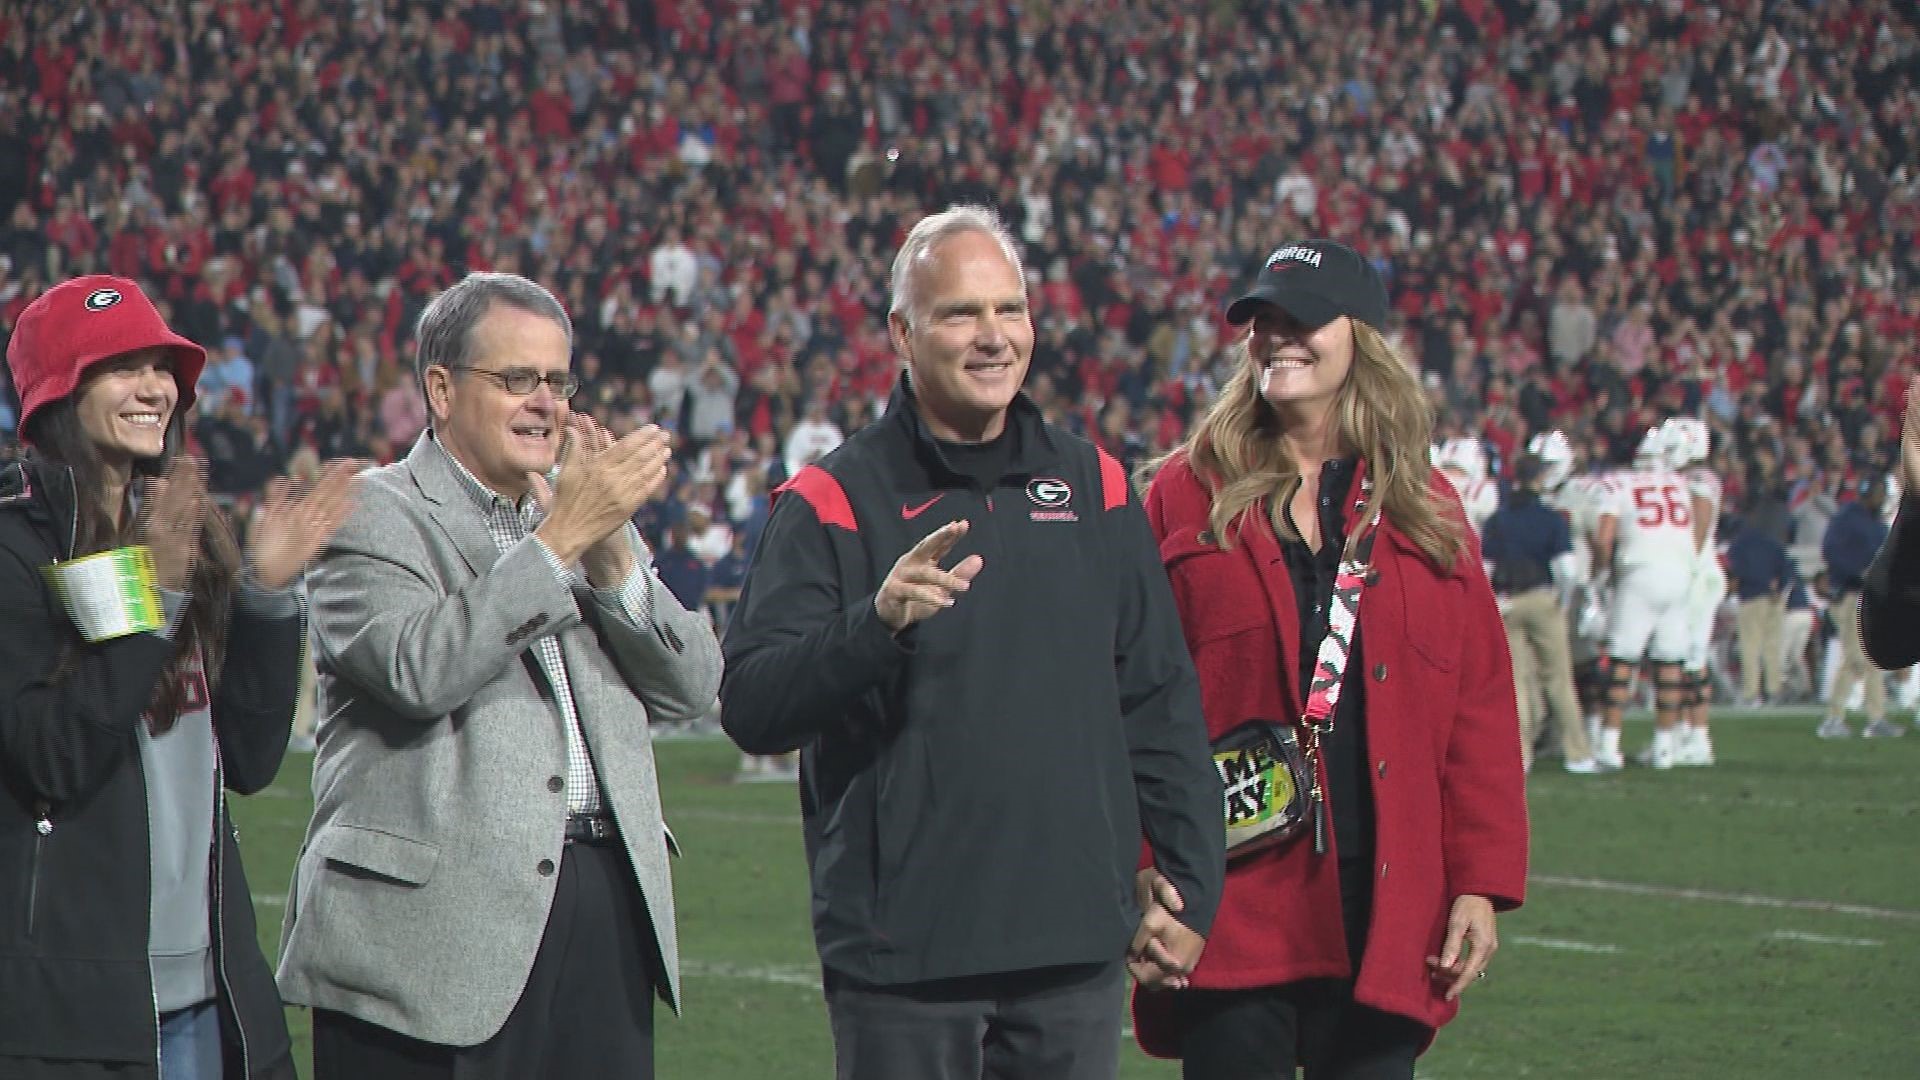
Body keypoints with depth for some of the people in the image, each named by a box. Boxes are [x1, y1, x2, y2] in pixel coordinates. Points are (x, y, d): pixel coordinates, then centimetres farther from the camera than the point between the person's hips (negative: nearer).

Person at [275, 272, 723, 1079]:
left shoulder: (587, 515, 19)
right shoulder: (374, 517, -1)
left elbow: (691, 688, 10)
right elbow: (419, 669, -20)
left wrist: (613, 555, -5)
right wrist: (561, 538, -16)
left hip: (604, 917, 6)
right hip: (438, 920, -6)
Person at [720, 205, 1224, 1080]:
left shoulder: (1094, 487, 12)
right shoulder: (832, 502, -1)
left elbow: (1161, 707, 16)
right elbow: (750, 708, -11)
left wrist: (1191, 887, 11)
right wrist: (878, 623, -26)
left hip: (1075, 947, 4)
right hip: (901, 954, -4)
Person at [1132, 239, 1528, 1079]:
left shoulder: (1426, 514, 11)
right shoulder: (1187, 498, 4)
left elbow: (1480, 711, 9)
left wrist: (1481, 883, 2)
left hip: (1384, 911, 2)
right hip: (1231, 907, -2)